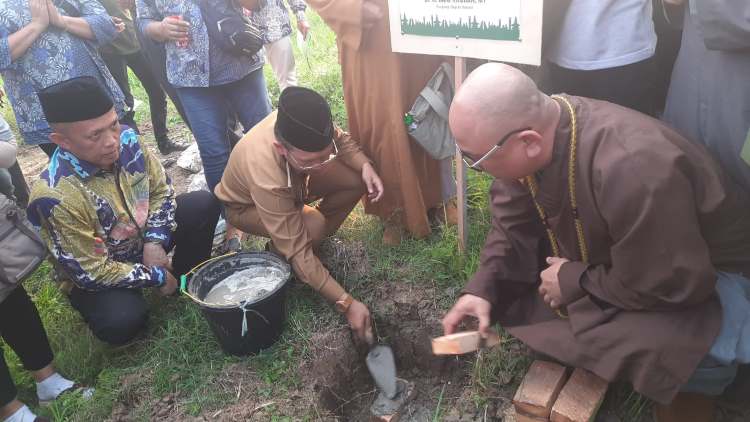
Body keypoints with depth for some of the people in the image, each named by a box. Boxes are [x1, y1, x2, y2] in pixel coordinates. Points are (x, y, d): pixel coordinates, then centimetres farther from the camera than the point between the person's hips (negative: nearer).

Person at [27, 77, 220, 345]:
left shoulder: (126, 141, -19)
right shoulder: (56, 197, -34)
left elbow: (161, 189, -2)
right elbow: (90, 272, -25)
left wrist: (154, 241, -15)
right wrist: (156, 277, -17)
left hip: (144, 239, 5)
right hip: (96, 276, -5)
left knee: (204, 204, -11)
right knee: (122, 323, -32)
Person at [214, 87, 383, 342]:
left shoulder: (305, 128, -33)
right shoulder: (266, 177, -45)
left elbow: (341, 140, -8)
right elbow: (298, 252, -40)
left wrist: (365, 165, -29)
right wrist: (346, 303, -39)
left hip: (293, 180, 6)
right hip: (246, 205, -5)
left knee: (357, 179, -17)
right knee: (314, 228, -35)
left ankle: (316, 238, 3)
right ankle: (278, 256, -1)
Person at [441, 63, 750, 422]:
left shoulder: (630, 170, -42)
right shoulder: (526, 141, -18)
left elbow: (670, 283, -33)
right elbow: (513, 226, -7)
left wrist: (573, 282, -22)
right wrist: (483, 289, -20)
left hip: (708, 271, -6)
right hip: (614, 253, 6)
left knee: (686, 351, -35)